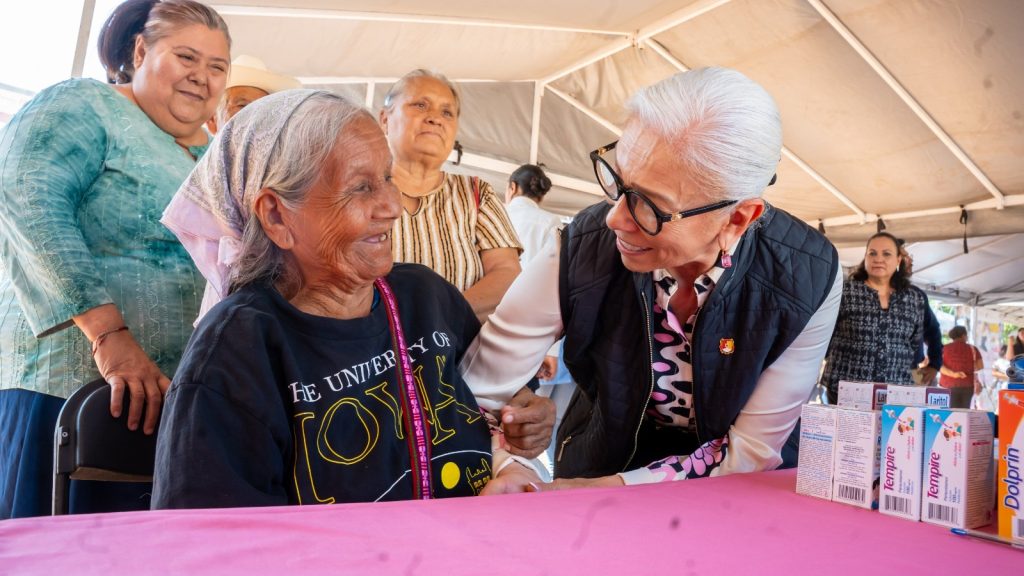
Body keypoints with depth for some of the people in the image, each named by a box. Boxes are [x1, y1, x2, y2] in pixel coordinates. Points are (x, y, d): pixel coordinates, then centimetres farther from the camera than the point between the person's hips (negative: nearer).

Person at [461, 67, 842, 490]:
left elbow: (750, 452, -14)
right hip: (602, 461, 0)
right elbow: (471, 389, -17)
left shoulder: (808, 280, -21)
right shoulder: (582, 252, -23)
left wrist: (608, 489, -22)